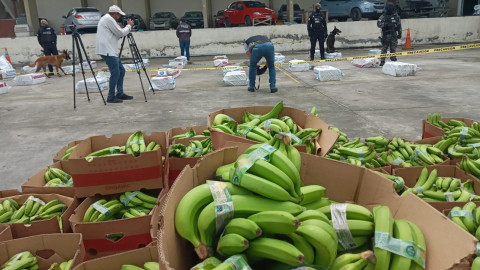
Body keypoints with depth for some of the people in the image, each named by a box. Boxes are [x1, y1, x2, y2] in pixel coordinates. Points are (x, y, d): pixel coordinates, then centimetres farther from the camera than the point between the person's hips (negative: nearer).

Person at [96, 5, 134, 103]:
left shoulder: (108, 19, 22)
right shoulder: (108, 19, -10)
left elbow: (117, 35, 24)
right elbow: (121, 33, -10)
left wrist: (127, 27, 15)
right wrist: (129, 26, 5)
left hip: (111, 51, 11)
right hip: (107, 51, -11)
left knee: (121, 71, 13)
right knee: (115, 73, -10)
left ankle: (120, 94, 18)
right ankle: (111, 97, -4)